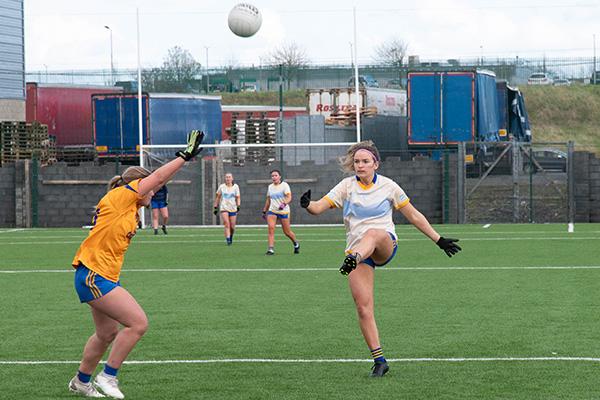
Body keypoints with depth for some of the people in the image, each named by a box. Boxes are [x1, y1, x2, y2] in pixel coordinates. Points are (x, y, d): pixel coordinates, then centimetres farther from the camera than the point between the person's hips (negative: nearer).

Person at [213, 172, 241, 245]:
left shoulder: (235, 187, 4)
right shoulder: (221, 187, 4)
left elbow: (238, 197, 2)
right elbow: (217, 197, 11)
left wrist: (238, 206, -13)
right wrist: (215, 207, 8)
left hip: (233, 208, 1)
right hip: (224, 208, -1)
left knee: (232, 227, 3)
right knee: (227, 225, -18)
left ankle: (231, 237, 32)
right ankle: (228, 240, -22)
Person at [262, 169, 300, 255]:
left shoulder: (284, 185, -7)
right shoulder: (270, 187, 10)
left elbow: (289, 197, -18)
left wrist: (284, 204, -36)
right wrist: (264, 211, 20)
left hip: (283, 211, -4)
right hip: (272, 211, 4)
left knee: (287, 232, 3)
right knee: (271, 228, -18)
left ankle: (296, 244, 31)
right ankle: (271, 249, -21)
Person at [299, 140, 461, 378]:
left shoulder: (388, 186, 6)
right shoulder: (347, 187, 7)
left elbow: (414, 216, 14)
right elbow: (319, 207, -4)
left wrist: (439, 240, 14)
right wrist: (308, 205, -28)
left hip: (385, 246, -2)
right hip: (357, 250, 2)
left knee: (373, 233, -39)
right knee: (363, 306, -11)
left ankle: (351, 261, -70)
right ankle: (379, 360, -3)